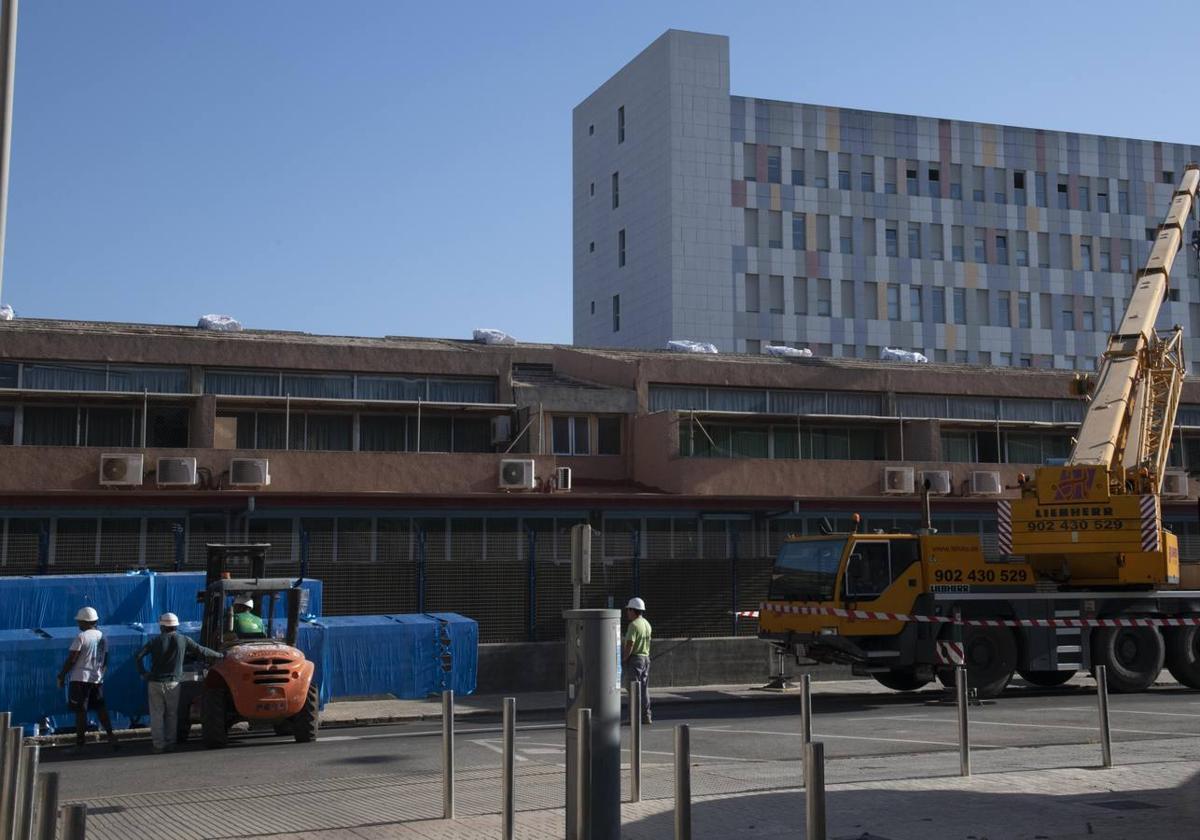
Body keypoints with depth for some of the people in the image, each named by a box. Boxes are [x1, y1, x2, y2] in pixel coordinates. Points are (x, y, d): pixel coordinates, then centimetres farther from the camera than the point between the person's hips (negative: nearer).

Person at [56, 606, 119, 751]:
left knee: (80, 711, -1)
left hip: (81, 679, -6)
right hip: (97, 679, 6)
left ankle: (79, 744, 2)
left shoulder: (81, 637, -11)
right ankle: (111, 735, 4)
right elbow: (105, 661, 16)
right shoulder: (103, 637, 10)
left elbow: (71, 660, -12)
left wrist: (61, 676, -3)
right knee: (100, 708, 13)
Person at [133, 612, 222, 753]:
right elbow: (201, 650, 5)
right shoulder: (182, 640, 0)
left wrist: (143, 673, 4)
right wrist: (220, 656, 16)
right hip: (173, 683, 0)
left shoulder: (156, 641, 1)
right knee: (172, 714, 11)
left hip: (155, 682, 0)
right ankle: (170, 744, 9)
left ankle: (158, 745, 1)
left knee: (157, 714, 5)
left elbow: (138, 656, -5)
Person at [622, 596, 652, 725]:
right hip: (646, 658, 9)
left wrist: (623, 660, -13)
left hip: (634, 658, -9)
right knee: (644, 689, 12)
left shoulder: (634, 625, -16)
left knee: (634, 690, -5)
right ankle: (645, 716, 14)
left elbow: (629, 645, -20)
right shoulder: (647, 624, 12)